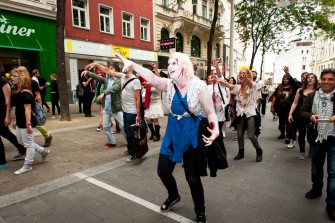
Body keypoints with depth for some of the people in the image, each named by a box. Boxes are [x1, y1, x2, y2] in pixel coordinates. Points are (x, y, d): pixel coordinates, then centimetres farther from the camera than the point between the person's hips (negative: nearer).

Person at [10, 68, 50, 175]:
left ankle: (27, 166, 16)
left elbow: (28, 109, -23)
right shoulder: (16, 91, 10)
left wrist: (28, 124, -24)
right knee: (21, 141, 20)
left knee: (28, 144, 3)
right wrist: (15, 120, 20)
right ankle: (43, 151, 31)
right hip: (20, 122, 10)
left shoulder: (25, 93, -19)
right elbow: (17, 109, 16)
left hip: (26, 122, -10)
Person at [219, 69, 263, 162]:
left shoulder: (252, 85, -9)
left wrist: (246, 78, -57)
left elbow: (249, 83, -33)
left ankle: (259, 151, 17)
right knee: (239, 134, 7)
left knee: (251, 135, -7)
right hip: (240, 114, 5)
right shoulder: (238, 87, 5)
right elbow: (228, 85, -11)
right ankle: (241, 152, 25)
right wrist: (219, 80, -30)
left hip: (250, 114, -5)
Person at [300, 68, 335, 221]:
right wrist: (310, 116, -20)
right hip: (317, 138, 3)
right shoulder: (311, 96, 2)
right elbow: (302, 112, 2)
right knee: (316, 168, 19)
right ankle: (316, 189, 42)